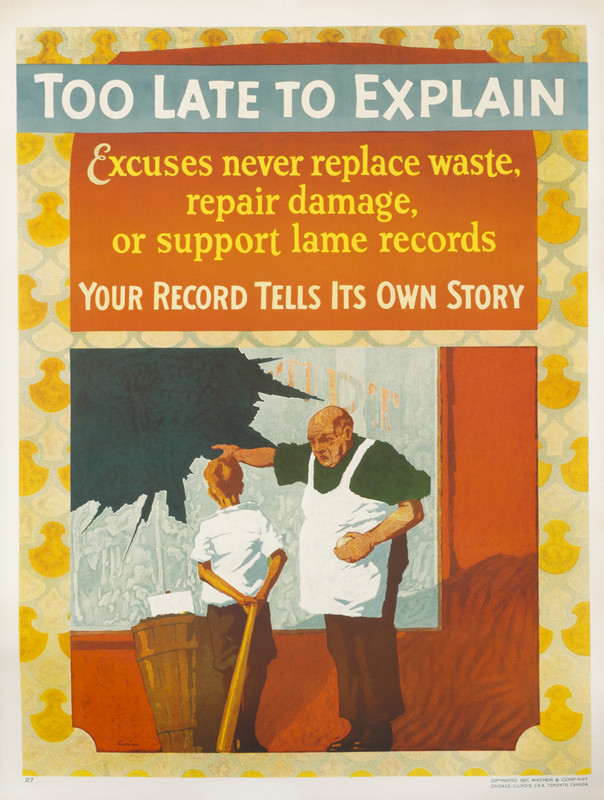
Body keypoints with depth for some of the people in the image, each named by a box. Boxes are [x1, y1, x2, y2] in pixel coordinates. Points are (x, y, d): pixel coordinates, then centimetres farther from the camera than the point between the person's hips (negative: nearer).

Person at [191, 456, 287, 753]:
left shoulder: (208, 526, -5)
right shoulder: (256, 517, -4)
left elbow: (203, 570, -11)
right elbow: (279, 555, -13)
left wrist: (238, 596, -13)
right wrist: (262, 593, -16)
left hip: (219, 607, 1)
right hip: (256, 605, 0)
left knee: (231, 672, 13)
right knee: (257, 668, 11)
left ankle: (238, 734, 20)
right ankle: (247, 735, 12)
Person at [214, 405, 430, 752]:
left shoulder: (376, 458, -14)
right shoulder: (312, 458, 7)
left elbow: (413, 510, -18)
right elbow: (276, 456, 26)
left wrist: (370, 539, -27)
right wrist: (241, 454, 13)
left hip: (367, 585, -7)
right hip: (333, 586, 8)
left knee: (372, 657, -3)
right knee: (344, 657, 13)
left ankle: (379, 735, 10)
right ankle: (357, 729, 24)